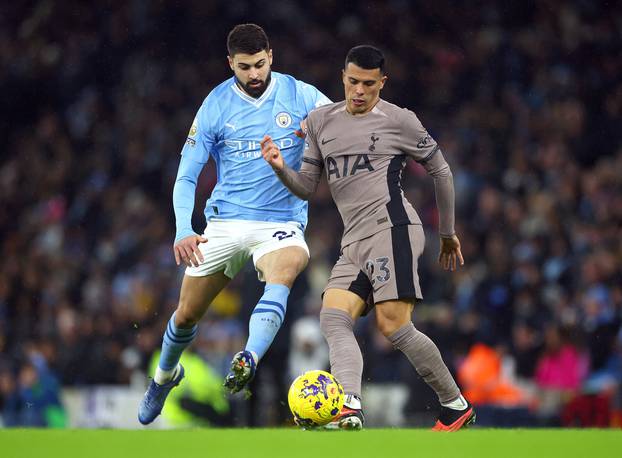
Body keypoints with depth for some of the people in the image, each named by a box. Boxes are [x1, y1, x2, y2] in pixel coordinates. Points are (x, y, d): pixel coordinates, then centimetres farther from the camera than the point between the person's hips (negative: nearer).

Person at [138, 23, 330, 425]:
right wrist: (184, 231, -17)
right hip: (225, 222, 1)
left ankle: (248, 362, -53)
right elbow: (187, 176, -1)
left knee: (284, 272, -36)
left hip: (282, 223, -1)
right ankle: (165, 376, 40)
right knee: (187, 315, 8)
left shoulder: (299, 95, -2)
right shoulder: (216, 106, -2)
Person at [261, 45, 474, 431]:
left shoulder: (399, 121, 2)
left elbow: (441, 171, 12)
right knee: (333, 318, -17)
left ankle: (456, 405, -3)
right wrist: (281, 167, -3)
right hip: (355, 242, 6)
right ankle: (350, 410, -35)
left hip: (392, 229, -6)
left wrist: (448, 233, 18)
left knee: (393, 326, -16)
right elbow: (306, 188, 19)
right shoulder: (321, 122, 17)